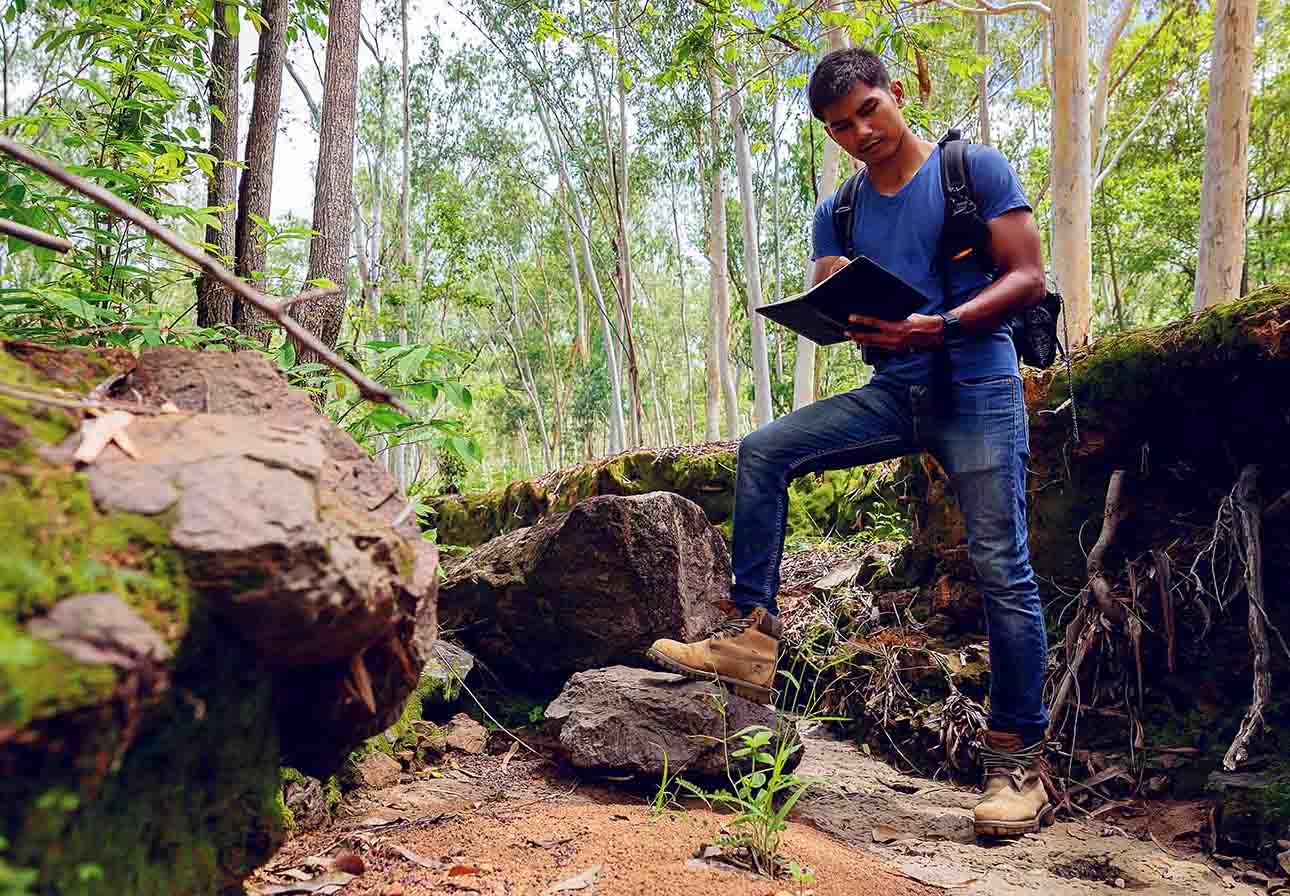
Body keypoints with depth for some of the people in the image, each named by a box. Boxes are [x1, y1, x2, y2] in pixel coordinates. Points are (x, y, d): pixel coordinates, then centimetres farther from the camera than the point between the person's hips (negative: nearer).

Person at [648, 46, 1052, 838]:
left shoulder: (977, 169, 1)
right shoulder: (838, 214, 14)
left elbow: (1028, 278, -6)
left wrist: (939, 326, -22)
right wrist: (842, 316, -15)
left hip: (978, 390, -4)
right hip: (893, 394, 5)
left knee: (1002, 568, -8)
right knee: (763, 452, -12)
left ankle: (1019, 762, 5)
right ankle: (753, 638, -11)